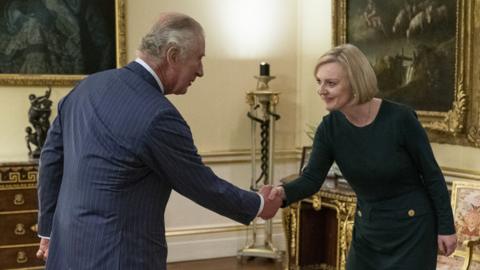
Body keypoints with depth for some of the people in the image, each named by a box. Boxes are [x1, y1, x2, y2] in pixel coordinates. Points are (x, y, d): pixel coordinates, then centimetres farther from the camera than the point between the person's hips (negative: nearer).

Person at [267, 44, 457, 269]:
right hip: (367, 228, 5)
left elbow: (432, 174, -13)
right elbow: (312, 178, -14)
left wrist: (446, 227, -9)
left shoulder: (400, 118, -22)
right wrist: (284, 193, -36)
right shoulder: (329, 128, -10)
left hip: (412, 227, -4)